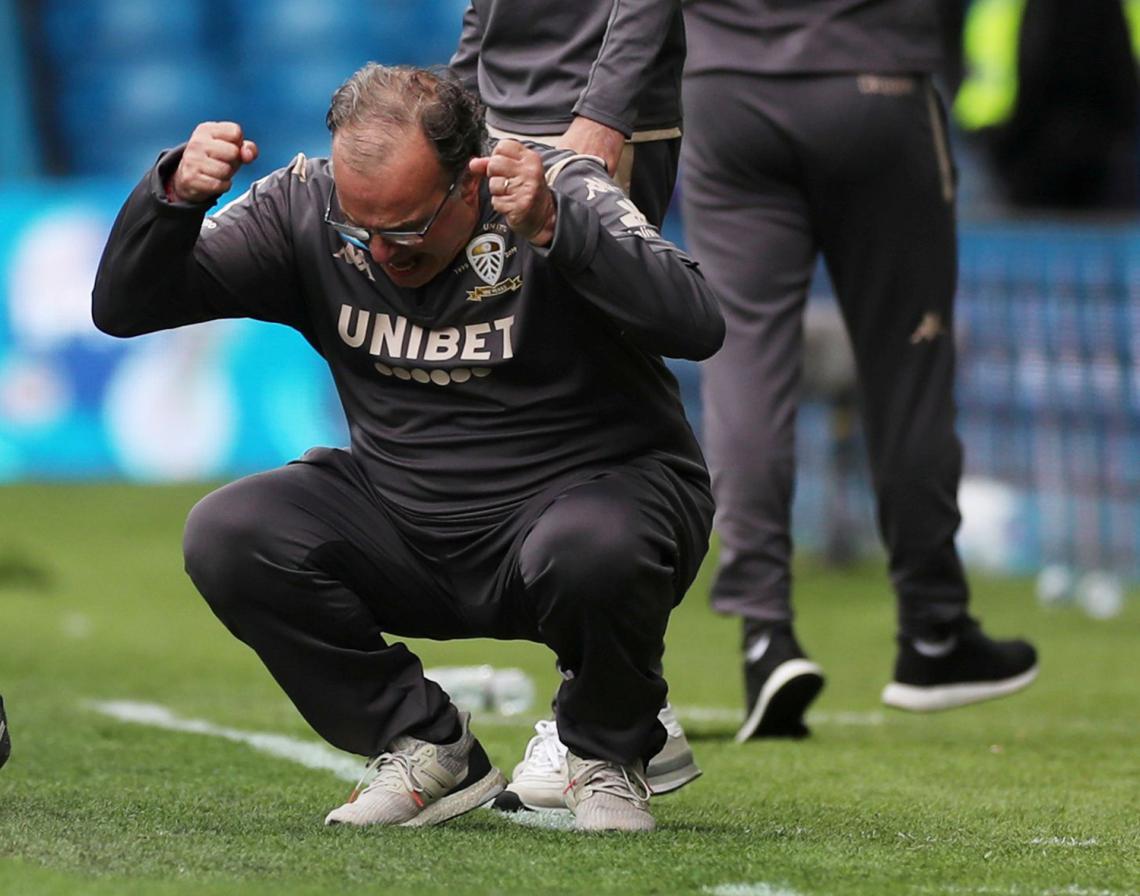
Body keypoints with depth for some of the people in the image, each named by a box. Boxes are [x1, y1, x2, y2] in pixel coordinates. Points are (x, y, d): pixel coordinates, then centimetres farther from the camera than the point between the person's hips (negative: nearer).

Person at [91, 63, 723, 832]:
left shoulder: (561, 192, -17)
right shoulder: (306, 207, -7)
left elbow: (698, 326, -32)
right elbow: (124, 306, -8)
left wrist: (553, 227, -43)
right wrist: (175, 193, -27)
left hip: (596, 488, -4)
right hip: (404, 523, 4)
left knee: (592, 554, -38)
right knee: (226, 537, -18)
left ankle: (608, 758, -4)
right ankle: (428, 750, 0)